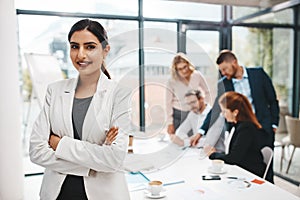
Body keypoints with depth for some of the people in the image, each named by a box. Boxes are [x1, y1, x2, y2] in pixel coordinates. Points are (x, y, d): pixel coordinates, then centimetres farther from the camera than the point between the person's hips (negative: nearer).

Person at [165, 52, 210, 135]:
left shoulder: (197, 76, -10)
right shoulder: (171, 82, -14)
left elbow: (207, 92, 6)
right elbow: (168, 103, -7)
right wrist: (170, 123, -7)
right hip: (177, 115, -1)